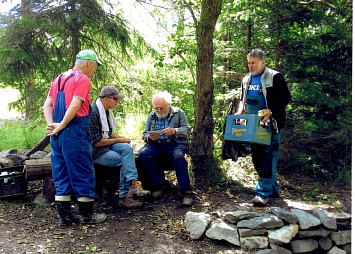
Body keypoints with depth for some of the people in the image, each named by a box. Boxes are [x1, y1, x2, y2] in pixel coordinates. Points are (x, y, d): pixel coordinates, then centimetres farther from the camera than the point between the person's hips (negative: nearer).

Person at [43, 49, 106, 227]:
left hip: (57, 136, 9)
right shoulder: (82, 79, -8)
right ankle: (86, 214, 12)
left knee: (61, 174, 11)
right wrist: (61, 126, -13)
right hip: (74, 133, -8)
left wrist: (51, 125, 0)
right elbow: (75, 106, -19)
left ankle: (65, 216, 17)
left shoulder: (59, 79, 18)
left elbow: (47, 105, 11)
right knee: (83, 173, 2)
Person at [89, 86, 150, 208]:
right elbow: (96, 142, -21)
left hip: (107, 144, 8)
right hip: (95, 151, -8)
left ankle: (133, 185, -24)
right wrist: (118, 140, -14)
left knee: (126, 148, -21)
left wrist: (120, 137, 4)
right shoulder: (93, 113, -19)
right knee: (126, 161, -22)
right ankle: (125, 196, -16)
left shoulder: (107, 110, 11)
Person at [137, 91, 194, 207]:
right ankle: (161, 183, -12)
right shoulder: (151, 115, 17)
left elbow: (187, 130, 1)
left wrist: (174, 131, -19)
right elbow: (145, 134, 16)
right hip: (156, 145, 4)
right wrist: (150, 137, -9)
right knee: (143, 155, -26)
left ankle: (186, 191, -29)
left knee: (178, 157, -37)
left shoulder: (178, 112, 7)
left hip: (175, 144, -3)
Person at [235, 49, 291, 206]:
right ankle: (273, 188, 26)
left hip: (270, 123, -7)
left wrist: (270, 110, -23)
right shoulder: (246, 80, 15)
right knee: (256, 156, 11)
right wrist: (240, 111, 5)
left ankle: (263, 192, -7)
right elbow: (243, 98, 25)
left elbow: (286, 97, -10)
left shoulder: (274, 77, -6)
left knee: (268, 155, -10)